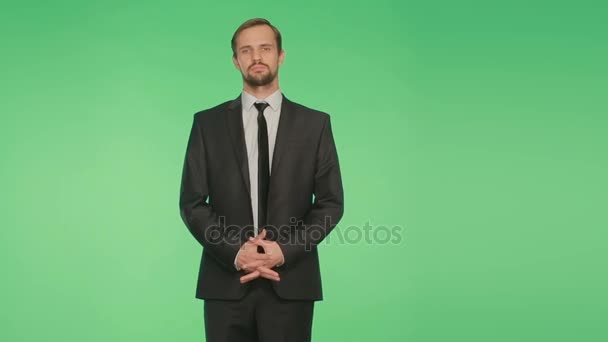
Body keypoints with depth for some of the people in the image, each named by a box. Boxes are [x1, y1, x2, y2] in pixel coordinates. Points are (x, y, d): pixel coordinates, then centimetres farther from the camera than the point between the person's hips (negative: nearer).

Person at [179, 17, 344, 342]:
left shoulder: (315, 123, 4)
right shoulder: (208, 123, 4)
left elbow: (331, 202, 2)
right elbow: (192, 203, 2)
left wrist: (285, 251, -11)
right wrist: (235, 252, -12)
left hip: (290, 282, 0)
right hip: (226, 282, 1)